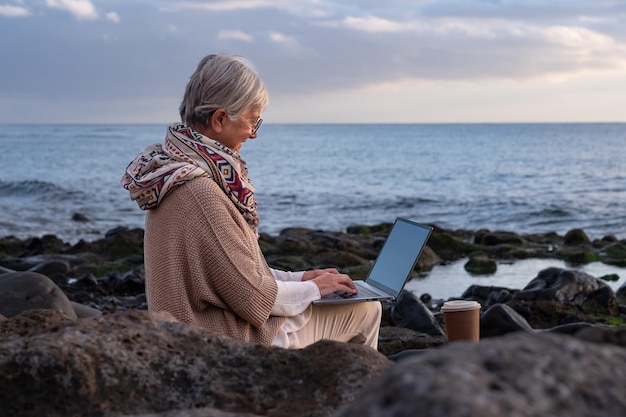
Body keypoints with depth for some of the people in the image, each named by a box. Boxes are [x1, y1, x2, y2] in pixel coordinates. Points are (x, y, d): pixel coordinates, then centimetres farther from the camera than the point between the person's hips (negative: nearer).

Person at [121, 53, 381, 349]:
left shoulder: (176, 166, 4)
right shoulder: (200, 192, -27)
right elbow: (252, 296, -23)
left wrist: (299, 278, 10)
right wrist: (313, 288, -6)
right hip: (240, 344, -10)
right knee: (365, 309, 5)